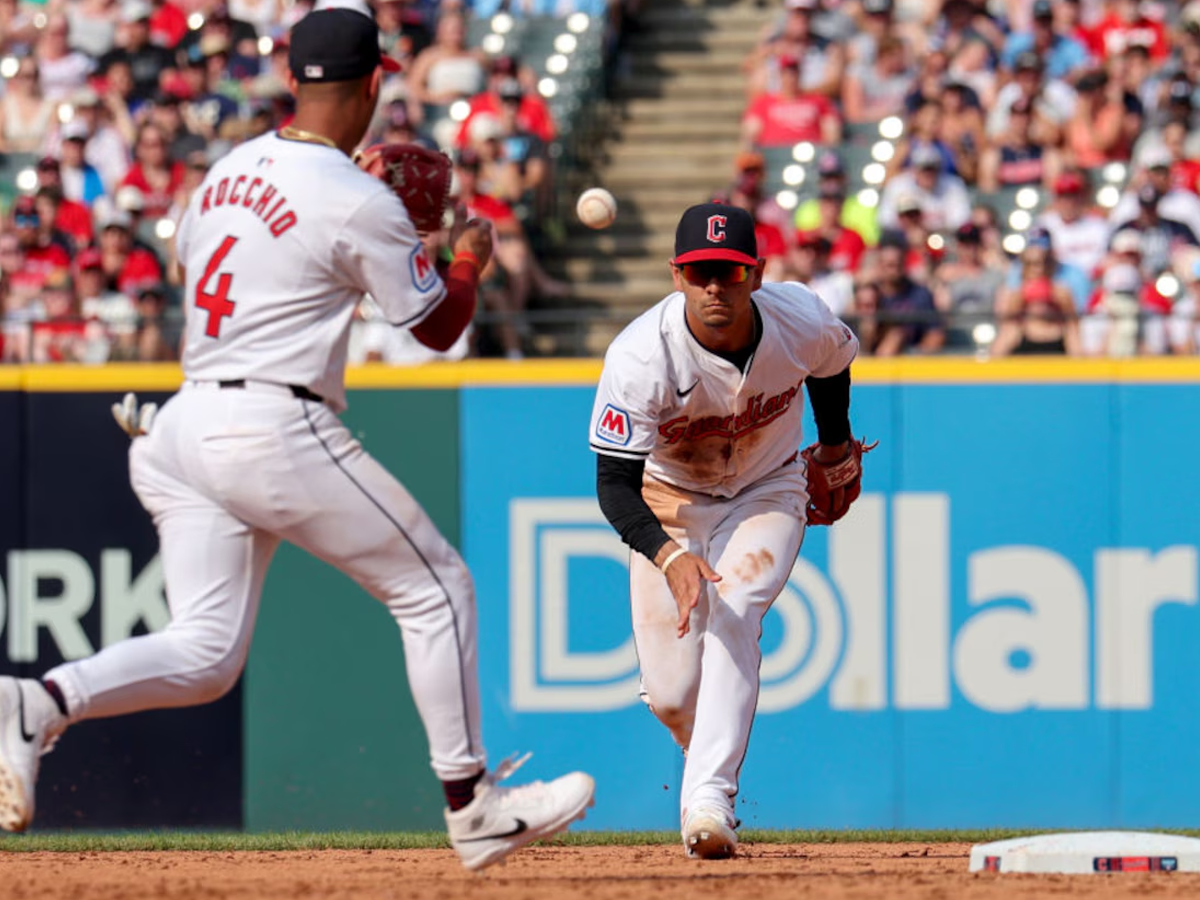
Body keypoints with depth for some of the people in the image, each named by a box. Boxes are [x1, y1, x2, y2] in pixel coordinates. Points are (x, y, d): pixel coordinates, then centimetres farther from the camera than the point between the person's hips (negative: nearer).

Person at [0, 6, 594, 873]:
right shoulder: (361, 204, -10)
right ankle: (473, 808, 11)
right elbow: (440, 325, -1)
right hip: (278, 432, -7)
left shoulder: (227, 172, 13)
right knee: (436, 587, 8)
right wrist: (471, 256, 21)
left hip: (187, 420, 7)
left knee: (203, 654, 5)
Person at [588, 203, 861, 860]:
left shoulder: (803, 321, -25)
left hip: (768, 492, 0)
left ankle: (709, 796, -33)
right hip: (669, 502, 0)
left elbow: (833, 361, 3)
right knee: (671, 694, -2)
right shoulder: (641, 357, -33)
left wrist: (835, 441, 19)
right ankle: (710, 755, 35)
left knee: (733, 612, -28)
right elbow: (615, 485, -32)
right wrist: (668, 555, -49)